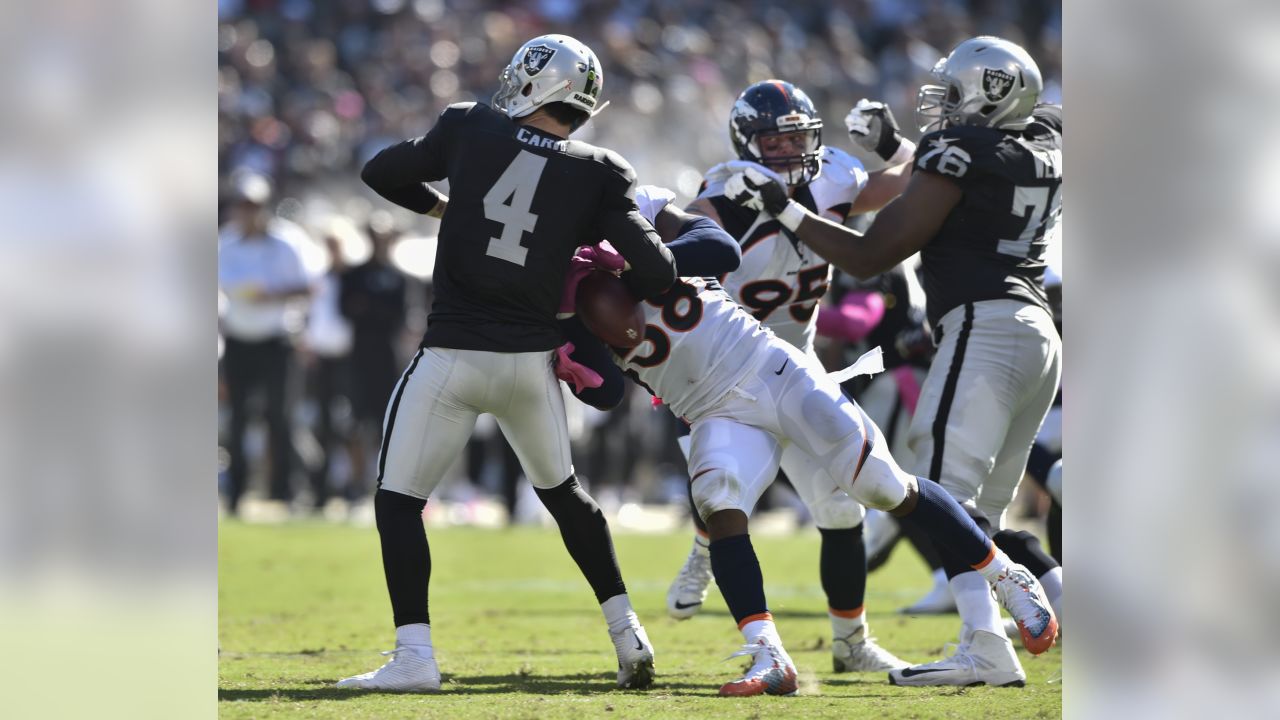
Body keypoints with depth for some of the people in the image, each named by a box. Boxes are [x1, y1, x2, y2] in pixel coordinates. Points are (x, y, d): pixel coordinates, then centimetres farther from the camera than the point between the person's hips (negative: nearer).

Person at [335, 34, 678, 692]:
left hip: (452, 357, -3)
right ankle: (626, 633, 21)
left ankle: (413, 655, -7)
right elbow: (657, 274, -7)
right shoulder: (597, 175, 0)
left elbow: (382, 173, 15)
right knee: (562, 491, 25)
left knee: (399, 501, 6)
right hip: (530, 360, 3)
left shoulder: (470, 129, 0)